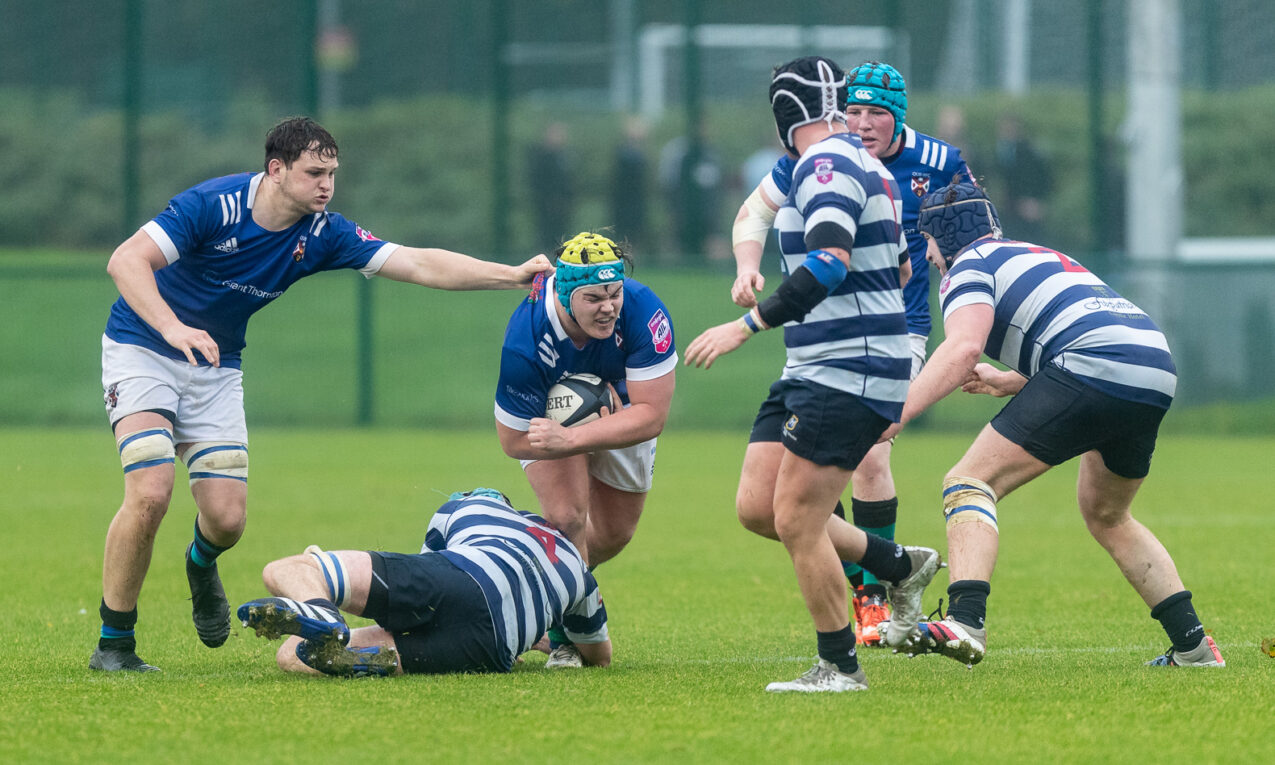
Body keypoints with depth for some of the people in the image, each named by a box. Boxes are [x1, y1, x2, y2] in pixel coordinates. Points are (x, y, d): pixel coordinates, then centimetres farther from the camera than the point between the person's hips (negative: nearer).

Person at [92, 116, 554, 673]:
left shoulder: (321, 235, -8)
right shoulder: (213, 205, -23)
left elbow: (420, 265, -9)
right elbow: (126, 261, -30)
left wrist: (516, 274, -18)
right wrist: (174, 327, -45)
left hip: (216, 368, 5)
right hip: (142, 349, -5)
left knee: (227, 517, -6)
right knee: (150, 495, -23)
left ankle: (200, 564, 34)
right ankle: (113, 643, -8)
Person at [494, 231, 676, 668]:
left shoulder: (643, 313, -41)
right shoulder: (525, 342, -42)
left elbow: (651, 415, -38)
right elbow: (514, 440, -29)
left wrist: (571, 439, -47)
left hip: (622, 410, 3)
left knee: (615, 533, 12)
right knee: (567, 517, -22)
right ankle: (566, 636, -3)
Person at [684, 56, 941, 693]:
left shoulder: (826, 164, -15)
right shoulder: (867, 166, 16)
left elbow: (831, 264, -28)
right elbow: (900, 266, 25)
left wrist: (748, 325, -29)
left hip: (849, 374, -10)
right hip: (811, 372, 10)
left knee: (796, 521, -8)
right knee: (757, 508, 6)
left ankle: (839, 667, 2)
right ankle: (899, 565, 19)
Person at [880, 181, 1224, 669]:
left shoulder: (969, 267, 8)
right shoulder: (1035, 256, 34)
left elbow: (963, 349, -12)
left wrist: (894, 417, -16)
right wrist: (1005, 382, 45)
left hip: (1093, 368, -8)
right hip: (1157, 372, 8)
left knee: (970, 483, -8)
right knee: (1107, 517, 28)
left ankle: (965, 622, -29)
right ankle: (1192, 645, 23)